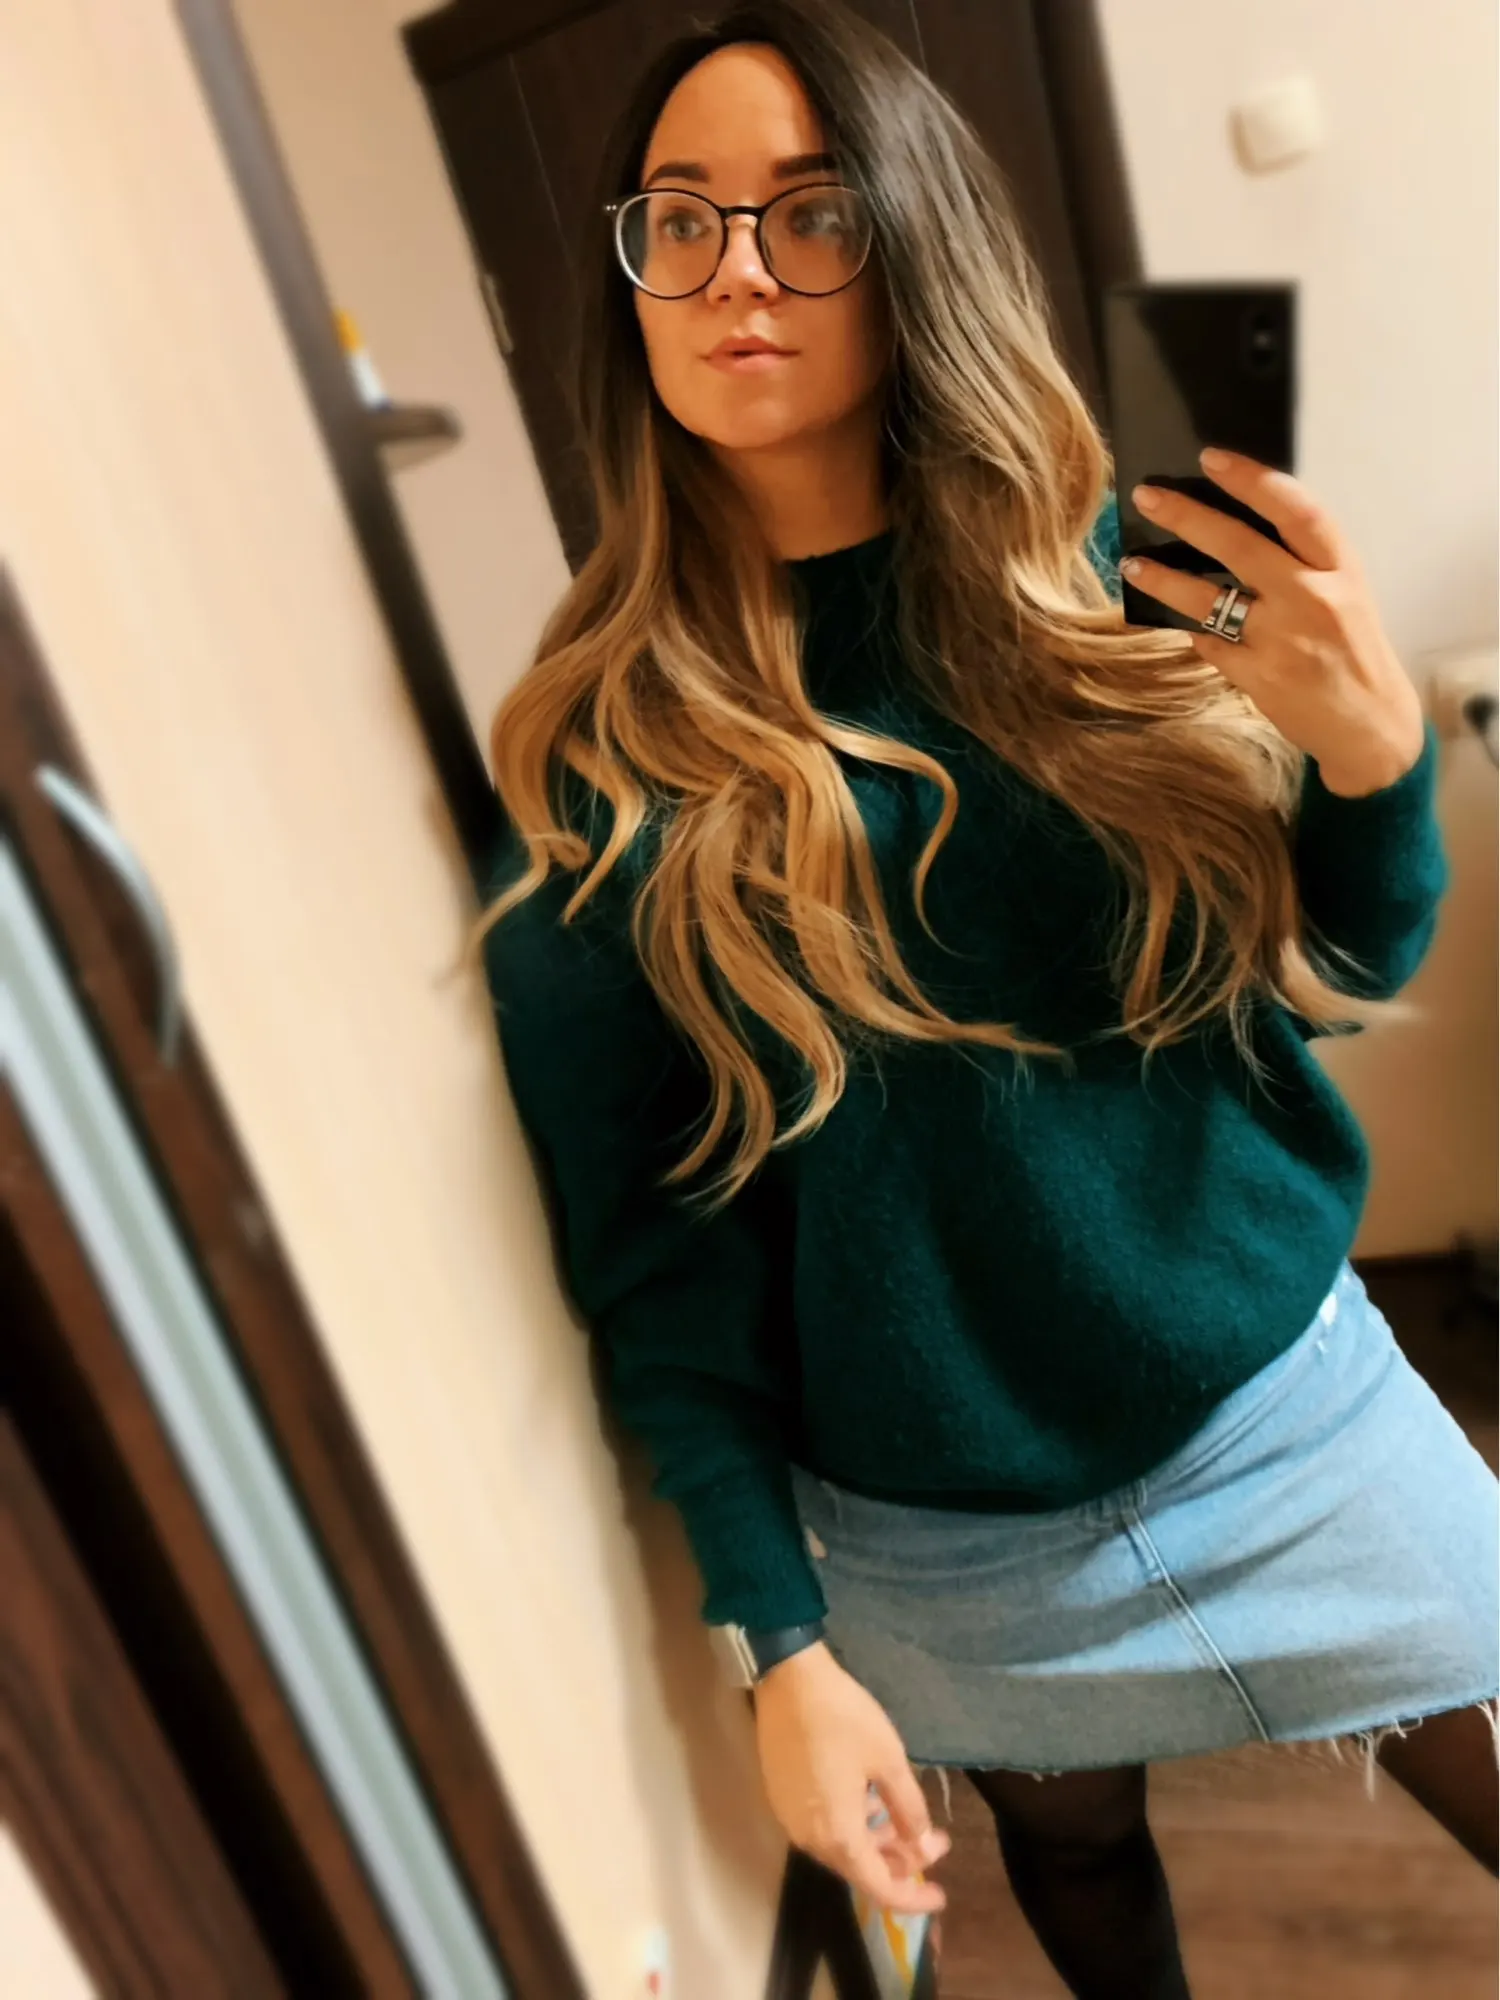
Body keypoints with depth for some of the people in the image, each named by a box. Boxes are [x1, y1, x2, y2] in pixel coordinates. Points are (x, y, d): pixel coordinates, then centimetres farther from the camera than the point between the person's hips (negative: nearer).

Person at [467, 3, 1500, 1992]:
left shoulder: (1106, 580, -8)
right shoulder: (591, 752, -14)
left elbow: (1328, 982, -1)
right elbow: (638, 1233, -9)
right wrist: (777, 1639, -8)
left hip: (1292, 1410, 2)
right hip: (938, 1534, -1)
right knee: (1073, 1839, 25)